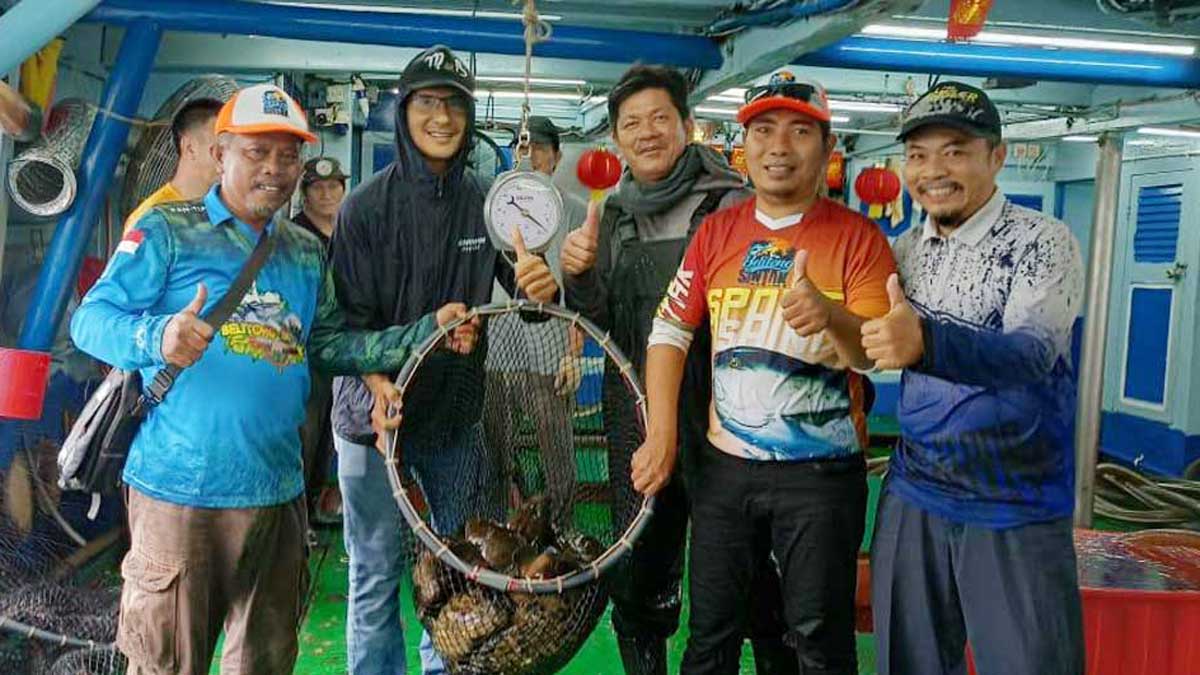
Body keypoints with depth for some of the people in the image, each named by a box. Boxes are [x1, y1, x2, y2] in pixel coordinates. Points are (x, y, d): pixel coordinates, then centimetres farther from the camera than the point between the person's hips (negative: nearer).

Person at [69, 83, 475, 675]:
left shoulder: (307, 252, 15)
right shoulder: (167, 230, -2)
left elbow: (328, 344, 13)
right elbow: (91, 319, -7)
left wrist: (427, 332, 3)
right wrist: (158, 337, -29)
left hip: (278, 492, 5)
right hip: (181, 490, -5)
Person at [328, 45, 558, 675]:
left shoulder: (487, 203, -1)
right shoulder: (367, 205, -9)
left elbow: (523, 285, 6)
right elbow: (350, 316, -10)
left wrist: (545, 286, -19)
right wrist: (378, 381, -29)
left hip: (456, 410, 3)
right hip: (375, 410, -3)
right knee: (376, 571, 7)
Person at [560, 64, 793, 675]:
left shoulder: (732, 202, -7)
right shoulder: (612, 215, 11)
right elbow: (601, 324, 11)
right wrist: (579, 276, -9)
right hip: (634, 422, 5)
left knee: (753, 583, 4)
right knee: (638, 583, 15)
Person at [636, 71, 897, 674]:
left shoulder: (857, 237, -5)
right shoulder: (716, 231, 5)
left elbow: (871, 353, -15)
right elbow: (670, 332, 4)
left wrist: (832, 316, -38)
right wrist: (661, 436, -5)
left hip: (822, 472, -3)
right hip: (725, 465, 3)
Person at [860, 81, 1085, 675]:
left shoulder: (1043, 243, -11)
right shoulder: (905, 250, 6)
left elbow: (1031, 353, -28)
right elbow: (871, 350, 18)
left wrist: (925, 345, -45)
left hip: (1016, 513, -5)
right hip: (912, 498, 5)